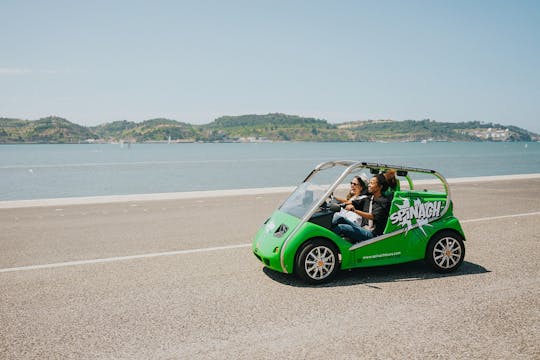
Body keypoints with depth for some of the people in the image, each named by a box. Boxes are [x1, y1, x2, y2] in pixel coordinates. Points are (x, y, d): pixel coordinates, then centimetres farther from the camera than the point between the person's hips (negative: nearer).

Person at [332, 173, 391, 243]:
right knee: (341, 219, -12)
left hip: (372, 234, -8)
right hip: (362, 229, 8)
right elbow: (351, 203, 14)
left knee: (341, 227, -23)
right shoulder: (368, 199, 17)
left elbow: (373, 216, -22)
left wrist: (355, 210, -35)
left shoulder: (384, 202, -8)